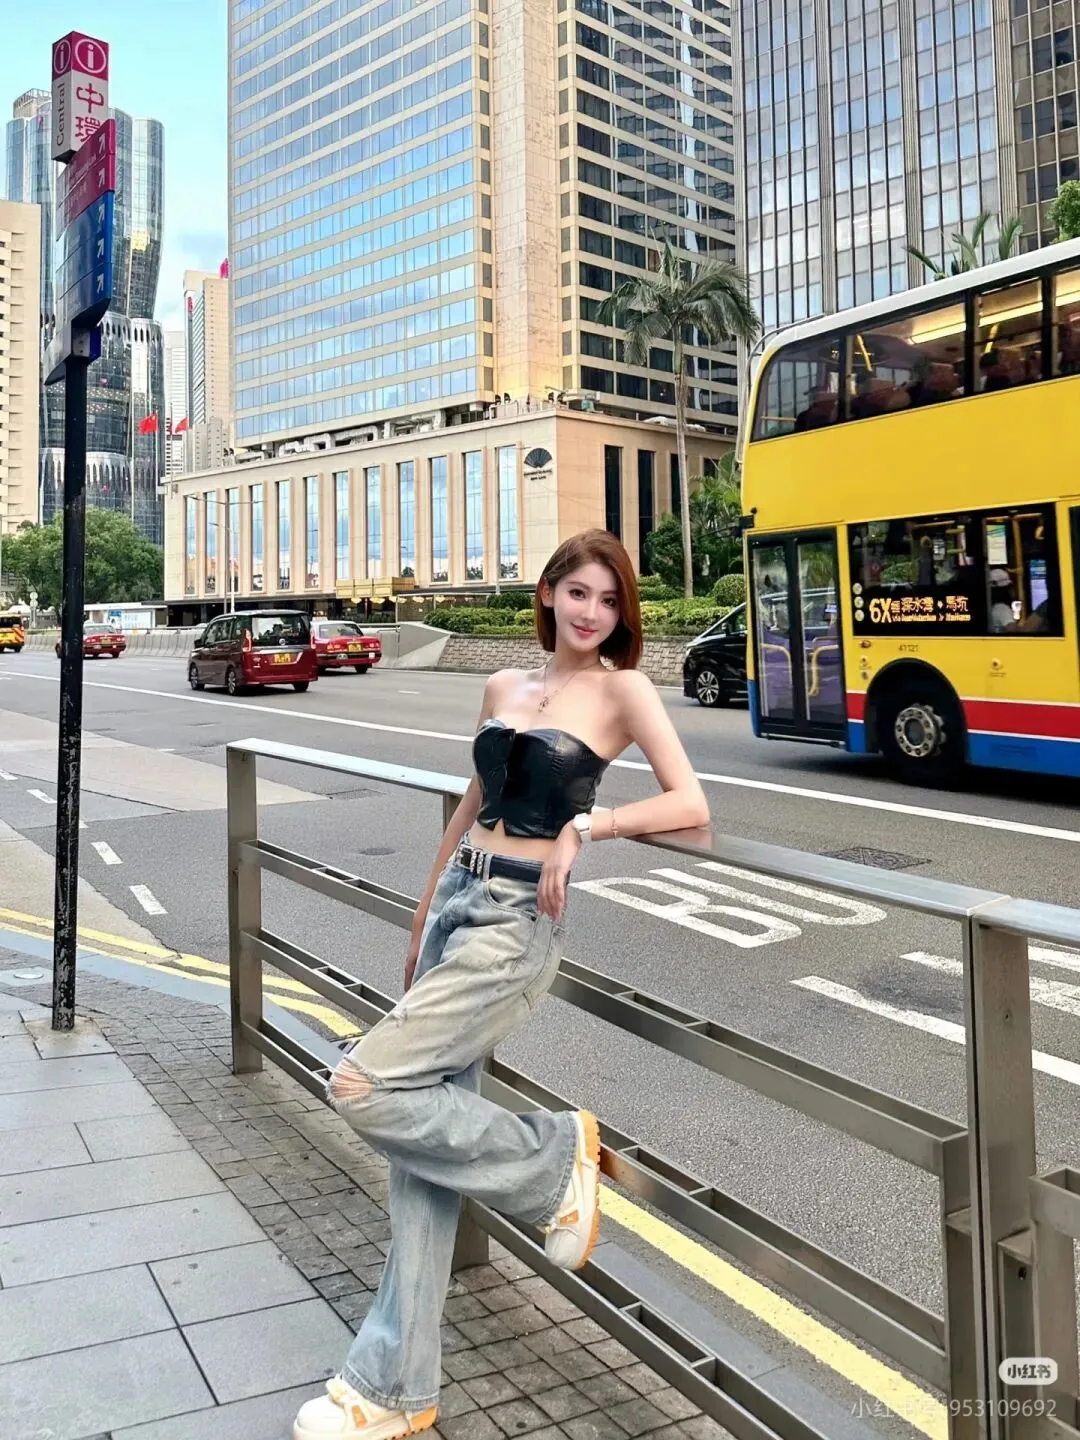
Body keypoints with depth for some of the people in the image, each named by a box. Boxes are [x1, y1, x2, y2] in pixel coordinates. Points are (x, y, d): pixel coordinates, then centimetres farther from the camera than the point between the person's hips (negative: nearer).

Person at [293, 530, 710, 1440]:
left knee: (364, 1086, -15)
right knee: (424, 1132, 7)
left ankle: (553, 1158, 6)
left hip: (516, 923, -6)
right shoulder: (504, 688, 13)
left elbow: (690, 805, -12)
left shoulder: (621, 688, -4)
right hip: (455, 901, 6)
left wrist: (585, 825, -21)